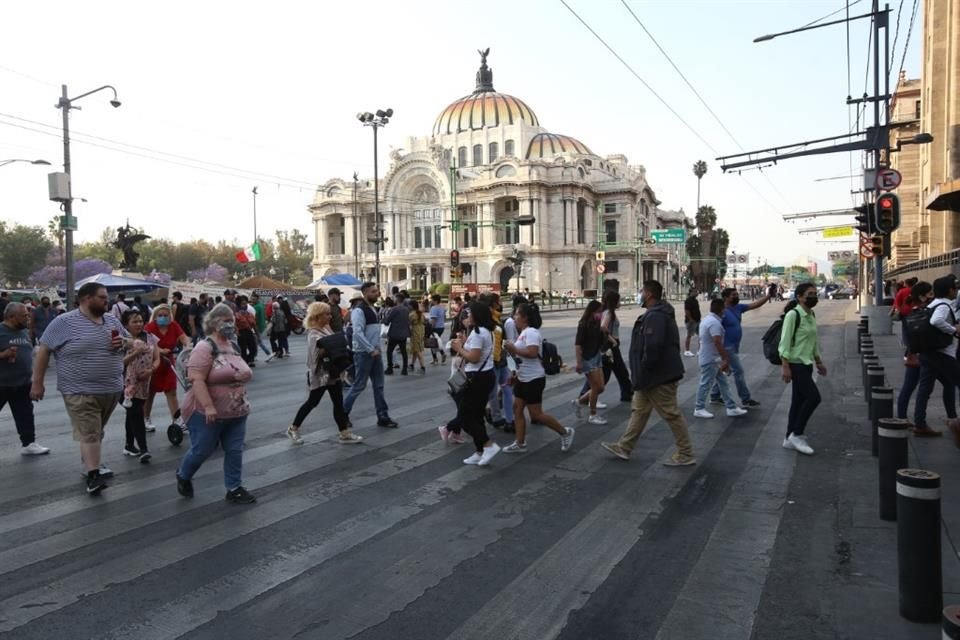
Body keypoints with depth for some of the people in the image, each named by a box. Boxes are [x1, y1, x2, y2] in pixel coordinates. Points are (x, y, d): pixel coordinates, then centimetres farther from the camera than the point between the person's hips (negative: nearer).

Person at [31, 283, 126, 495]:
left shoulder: (113, 320, 8)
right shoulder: (64, 322, -9)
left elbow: (126, 341, 21)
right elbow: (43, 350, -6)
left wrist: (122, 342, -5)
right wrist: (37, 382, -6)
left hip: (111, 389, 6)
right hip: (81, 391, -6)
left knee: (96, 432, 18)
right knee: (89, 434, -8)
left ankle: (90, 463, 32)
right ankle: (93, 474, -6)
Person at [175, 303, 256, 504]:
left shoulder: (233, 346, 9)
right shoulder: (205, 347, -16)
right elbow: (197, 380, -24)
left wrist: (243, 401, 17)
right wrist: (208, 406, -29)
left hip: (236, 413, 7)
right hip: (208, 414, -7)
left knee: (234, 451, 7)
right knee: (201, 451, 8)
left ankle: (234, 489, 15)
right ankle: (183, 476, 35)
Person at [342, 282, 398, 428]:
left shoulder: (372, 309, 13)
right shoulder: (359, 310, -16)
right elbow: (358, 334, -24)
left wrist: (376, 349, 12)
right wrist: (371, 350, -21)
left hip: (375, 352, 9)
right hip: (364, 354, -9)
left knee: (379, 386, 9)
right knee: (359, 386, 0)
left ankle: (383, 417, 15)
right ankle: (342, 414, 15)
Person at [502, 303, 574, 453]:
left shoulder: (531, 332, -19)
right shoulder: (523, 333, 12)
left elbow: (532, 353, -32)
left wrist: (513, 349, -25)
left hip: (533, 379, -10)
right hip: (523, 378, 10)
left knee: (536, 414, -4)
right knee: (517, 409, 8)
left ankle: (565, 432, 12)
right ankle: (520, 443, 16)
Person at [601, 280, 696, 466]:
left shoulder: (655, 316, -21)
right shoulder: (657, 313, 14)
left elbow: (653, 347, -30)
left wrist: (643, 370, -19)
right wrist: (641, 372, 18)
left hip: (659, 376, -11)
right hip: (653, 375, 11)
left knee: (672, 414, -1)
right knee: (639, 410, 16)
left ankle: (685, 455, 10)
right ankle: (624, 447, 25)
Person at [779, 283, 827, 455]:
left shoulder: (811, 315, 11)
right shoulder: (793, 315, -15)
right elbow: (785, 342, -18)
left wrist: (819, 362, 22)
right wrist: (785, 366, -22)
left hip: (806, 363, 9)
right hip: (796, 364, -9)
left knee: (799, 400, 11)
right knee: (813, 397, -12)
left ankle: (790, 438, 19)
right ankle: (796, 435, 0)